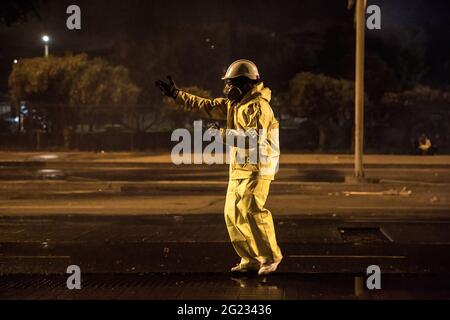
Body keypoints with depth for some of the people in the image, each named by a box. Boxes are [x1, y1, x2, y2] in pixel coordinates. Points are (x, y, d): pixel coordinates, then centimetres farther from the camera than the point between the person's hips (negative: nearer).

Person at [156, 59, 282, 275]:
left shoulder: (259, 107, -14)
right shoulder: (234, 104, 15)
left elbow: (255, 137, -26)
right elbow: (205, 105, 18)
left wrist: (223, 134, -23)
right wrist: (176, 94, 16)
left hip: (257, 169, -9)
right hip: (238, 168, 9)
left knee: (250, 211, -19)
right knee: (233, 214, 5)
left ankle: (270, 257, -8)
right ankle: (251, 260, 10)